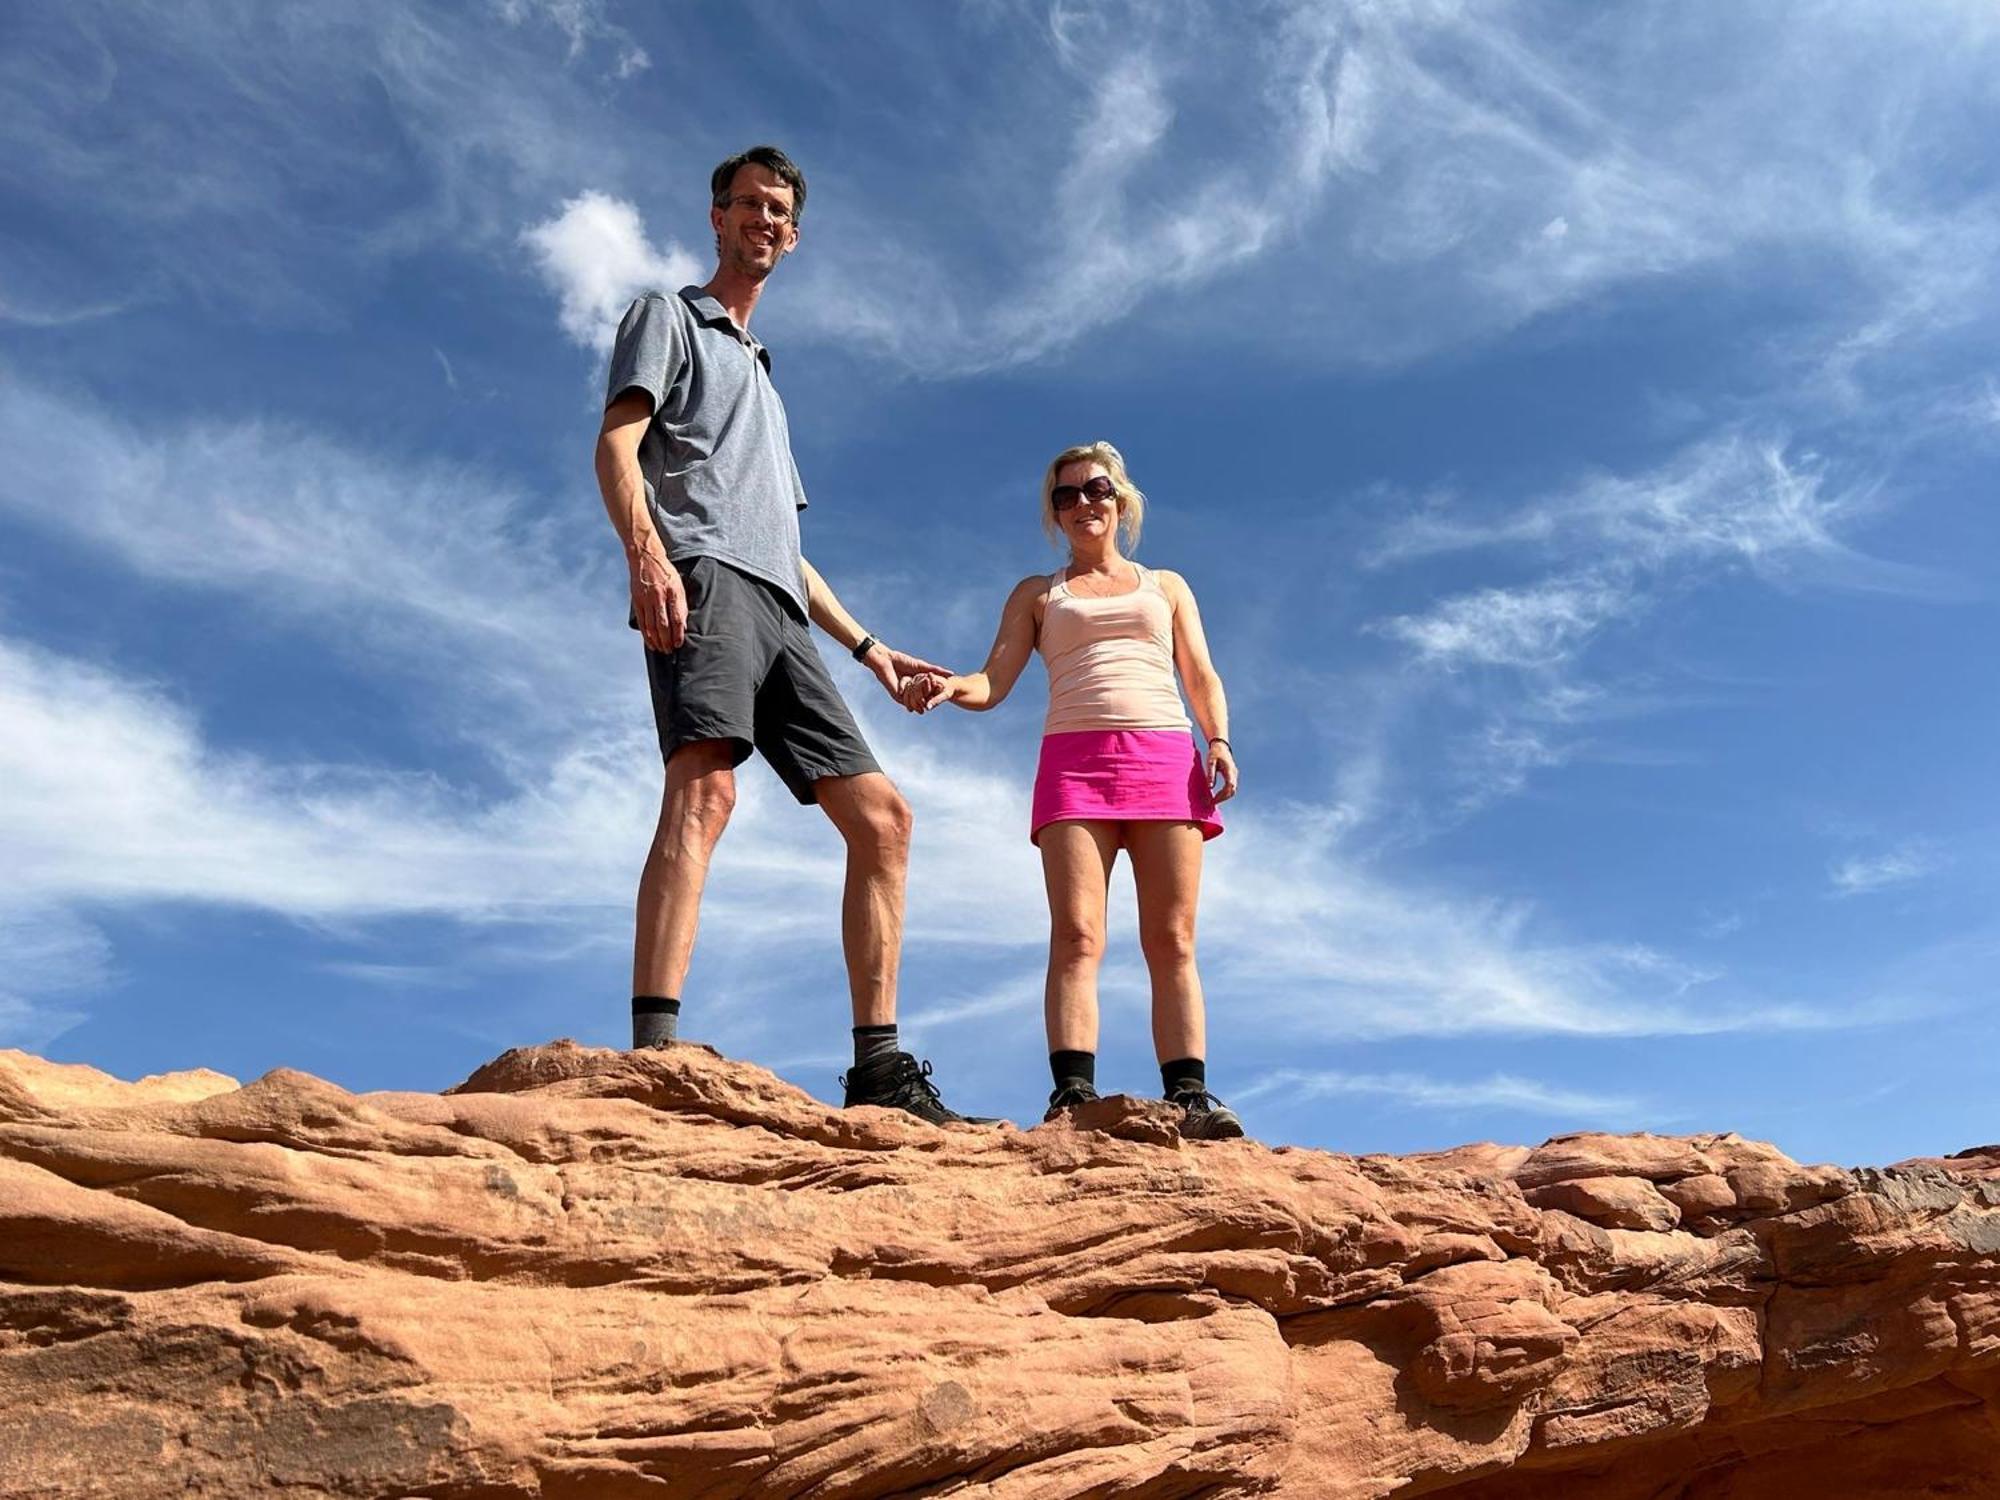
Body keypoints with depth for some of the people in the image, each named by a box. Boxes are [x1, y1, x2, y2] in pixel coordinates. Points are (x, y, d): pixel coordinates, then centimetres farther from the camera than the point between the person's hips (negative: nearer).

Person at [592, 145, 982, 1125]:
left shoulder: (763, 376, 39)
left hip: (778, 610, 8)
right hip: (701, 576, -8)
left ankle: (878, 1064, -3)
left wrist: (865, 645, 27)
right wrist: (647, 554, -22)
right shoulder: (669, 317, 17)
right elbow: (616, 446, -2)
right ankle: (653, 1054, -41)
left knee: (881, 816, -3)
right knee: (706, 788, -30)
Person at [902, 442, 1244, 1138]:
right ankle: (1073, 1092, -26)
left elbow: (1203, 679, 17)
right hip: (1073, 761, -1)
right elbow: (992, 683, 11)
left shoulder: (1166, 586, 26)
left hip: (1166, 759, 1)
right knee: (1076, 934, -16)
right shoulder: (1036, 595, 24)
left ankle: (1189, 1097, -15)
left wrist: (1219, 740, -4)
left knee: (1172, 940, -9)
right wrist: (947, 686, -13)